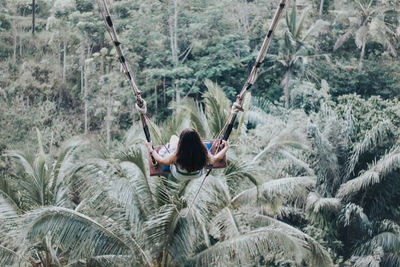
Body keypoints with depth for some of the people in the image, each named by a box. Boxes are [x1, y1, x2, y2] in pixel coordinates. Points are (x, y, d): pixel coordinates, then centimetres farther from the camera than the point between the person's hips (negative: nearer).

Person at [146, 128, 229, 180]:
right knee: (192, 136, 20)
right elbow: (215, 159, -14)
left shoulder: (177, 156, -42)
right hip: (198, 175, 1)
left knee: (174, 137, 17)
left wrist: (151, 150, -6)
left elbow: (161, 161, -22)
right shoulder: (204, 154, -38)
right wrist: (226, 148, 3)